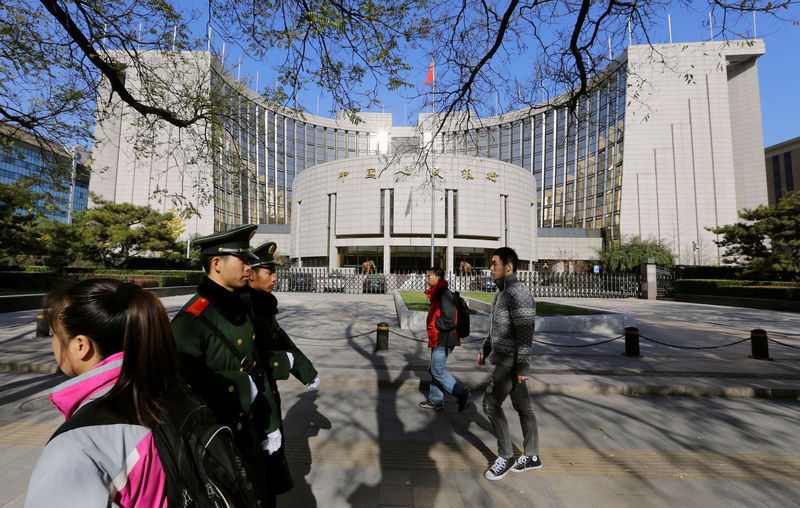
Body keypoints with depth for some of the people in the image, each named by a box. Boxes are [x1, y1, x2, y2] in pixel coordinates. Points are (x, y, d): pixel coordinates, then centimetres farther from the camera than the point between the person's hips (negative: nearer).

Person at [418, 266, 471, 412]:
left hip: (443, 341, -10)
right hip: (438, 340, 10)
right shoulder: (437, 294, 14)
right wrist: (432, 322, 8)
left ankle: (462, 393, 7)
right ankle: (435, 401, 27)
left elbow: (449, 321, -25)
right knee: (433, 370, 16)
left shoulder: (444, 295, -19)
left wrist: (434, 323, -12)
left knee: (437, 370, -3)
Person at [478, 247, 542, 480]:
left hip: (512, 360, -10)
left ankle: (505, 457, 14)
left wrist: (523, 367, -22)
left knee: (491, 404, -4)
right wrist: (485, 349, 22)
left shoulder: (519, 293, -20)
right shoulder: (502, 292, 11)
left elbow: (525, 332, -23)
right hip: (504, 356, 10)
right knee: (522, 406, 17)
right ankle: (531, 457, 31)